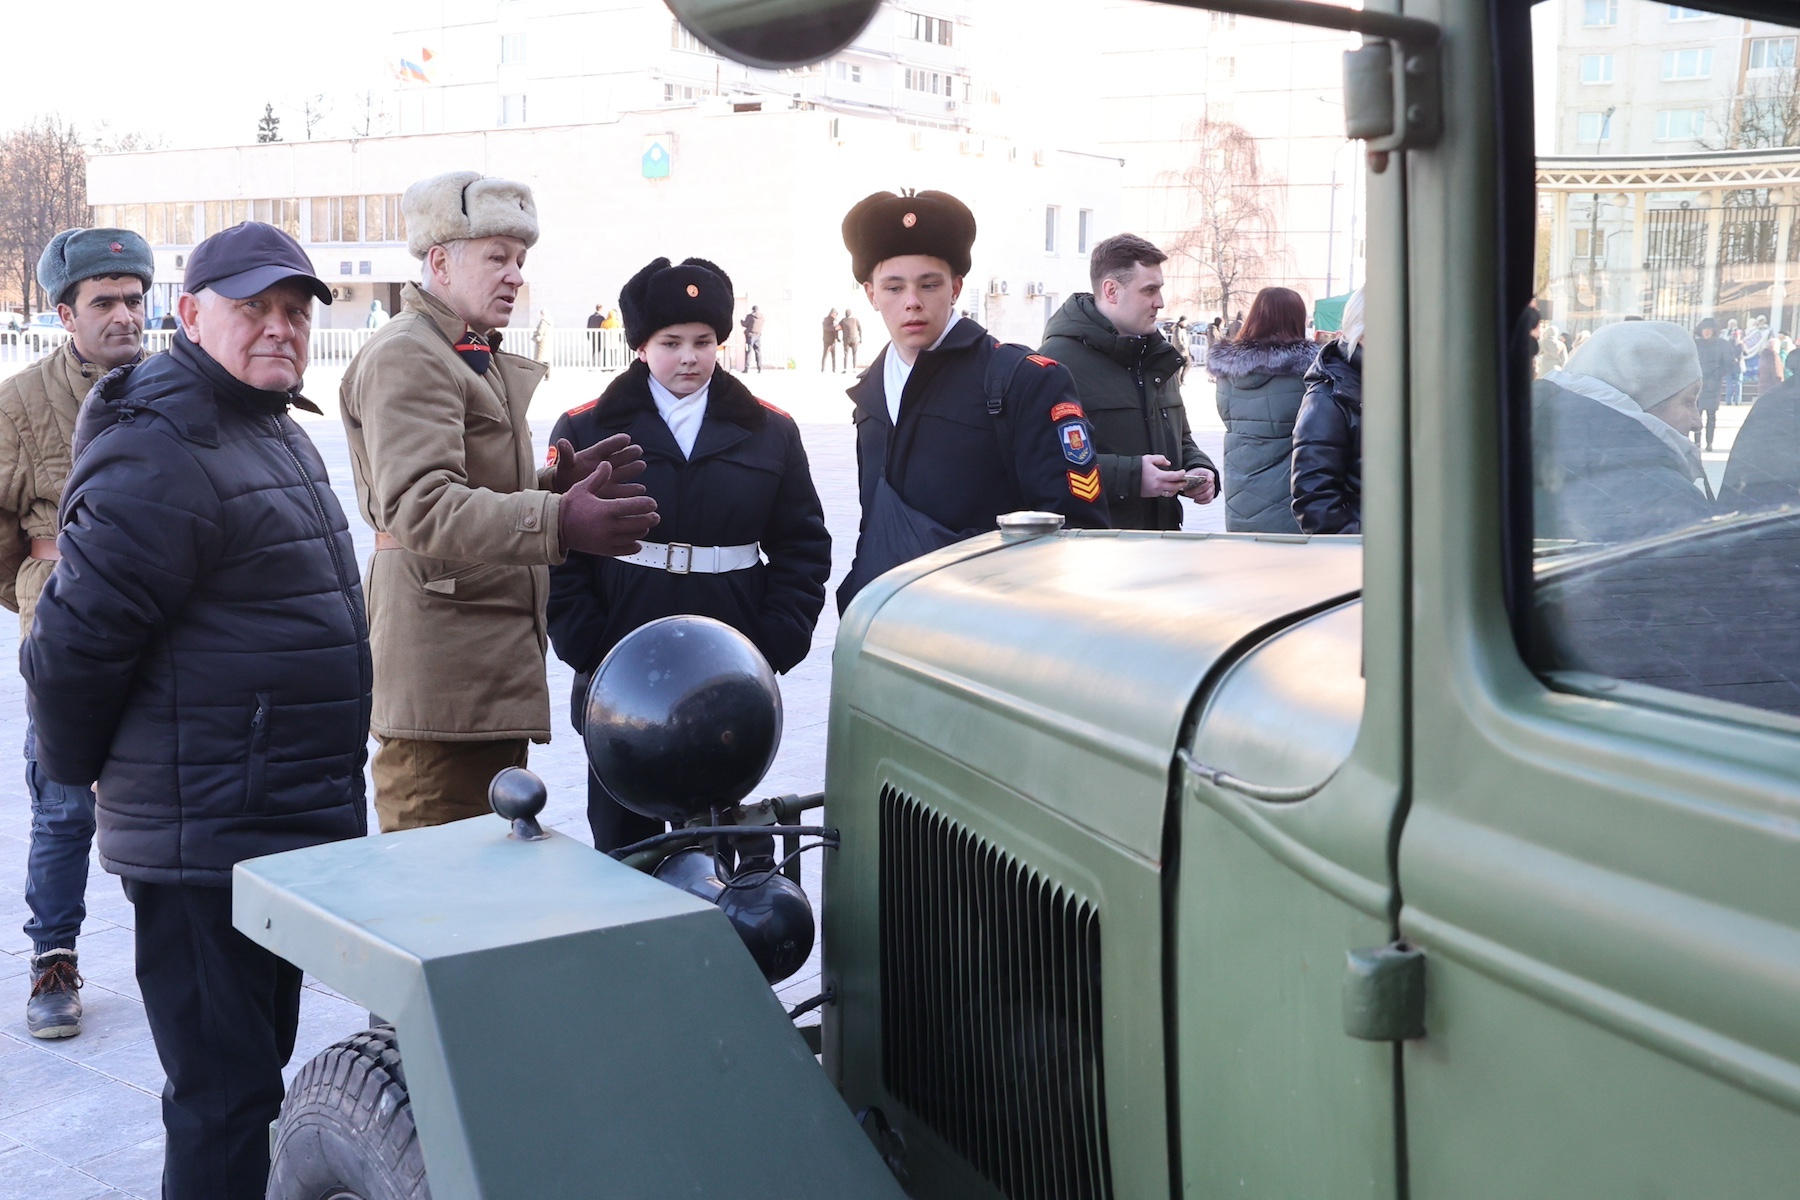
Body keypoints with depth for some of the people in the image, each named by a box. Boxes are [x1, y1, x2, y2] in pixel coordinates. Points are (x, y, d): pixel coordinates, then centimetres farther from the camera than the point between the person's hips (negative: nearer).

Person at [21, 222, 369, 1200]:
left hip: (289, 827, 10)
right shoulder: (161, 458, -19)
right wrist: (81, 771, -5)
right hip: (205, 843, -10)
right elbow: (77, 636, -20)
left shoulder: (272, 432, 15)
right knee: (224, 1098, -3)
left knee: (254, 1074, 21)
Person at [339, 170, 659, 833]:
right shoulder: (404, 357, -12)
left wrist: (557, 481, 8)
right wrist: (558, 522, -37)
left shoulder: (478, 357, 23)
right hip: (439, 673, -10)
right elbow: (420, 506, -26)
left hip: (494, 672, 10)